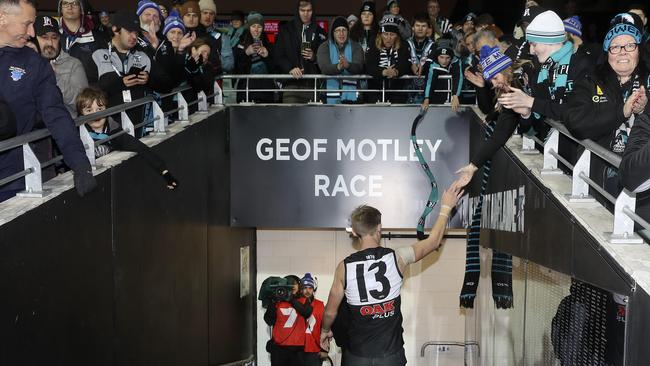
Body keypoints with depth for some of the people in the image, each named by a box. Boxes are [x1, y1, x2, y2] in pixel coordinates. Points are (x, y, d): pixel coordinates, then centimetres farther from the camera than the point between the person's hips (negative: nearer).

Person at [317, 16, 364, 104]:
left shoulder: (355, 47, 8)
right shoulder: (324, 47, 7)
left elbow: (359, 67, -9)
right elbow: (324, 68, -11)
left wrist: (347, 65, -32)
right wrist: (338, 67, -32)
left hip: (350, 93, 1)